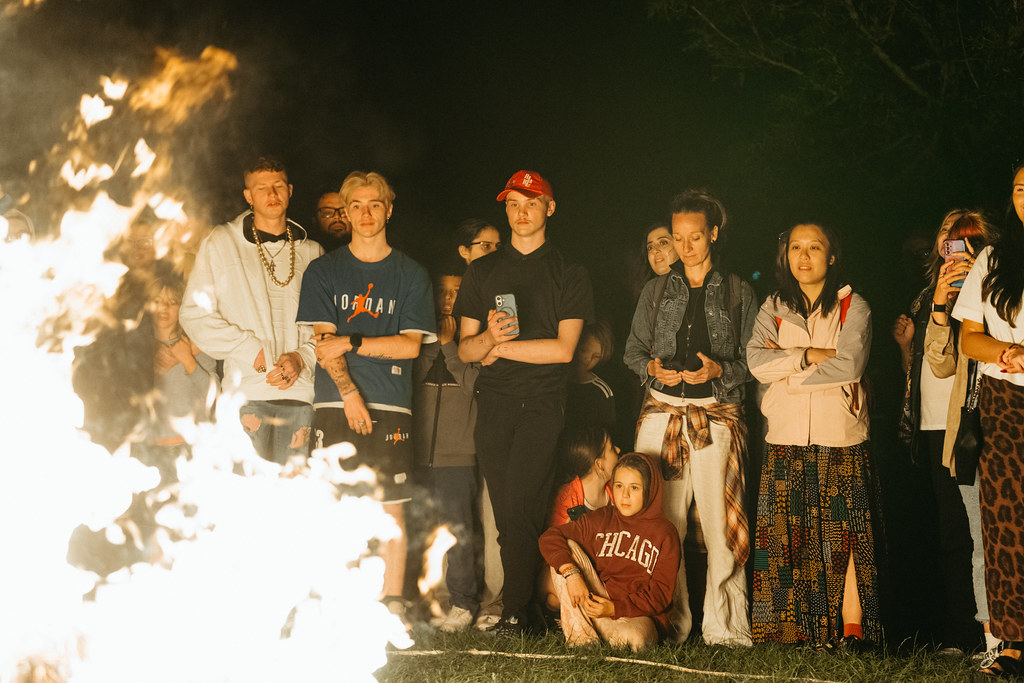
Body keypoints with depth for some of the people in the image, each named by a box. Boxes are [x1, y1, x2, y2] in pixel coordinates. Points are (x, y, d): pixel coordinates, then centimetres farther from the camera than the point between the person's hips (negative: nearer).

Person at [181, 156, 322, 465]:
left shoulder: (311, 253, 16)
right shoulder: (221, 243, 8)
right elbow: (195, 314, 3)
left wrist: (301, 358, -6)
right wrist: (251, 350, -6)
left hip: (300, 392, 2)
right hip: (247, 390, -2)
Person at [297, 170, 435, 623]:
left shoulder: (410, 275, 10)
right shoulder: (323, 272, 9)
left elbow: (411, 344, 2)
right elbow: (323, 342, 0)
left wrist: (352, 342, -8)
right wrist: (349, 392, -13)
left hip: (390, 406, 0)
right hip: (336, 403, 0)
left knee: (391, 508, 0)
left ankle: (393, 602, 6)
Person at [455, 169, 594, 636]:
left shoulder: (569, 275, 10)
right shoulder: (482, 272, 18)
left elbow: (563, 349, -2)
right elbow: (465, 349, 12)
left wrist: (502, 347, -2)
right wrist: (489, 338, -11)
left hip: (542, 403, -3)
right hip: (494, 403, 3)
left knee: (519, 509, -15)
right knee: (507, 514, 1)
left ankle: (515, 612, -12)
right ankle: (525, 606, 7)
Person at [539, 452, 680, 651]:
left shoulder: (665, 534, -2)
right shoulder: (600, 519, 8)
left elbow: (661, 594, -6)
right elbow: (550, 537, -3)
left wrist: (615, 609, -19)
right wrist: (571, 573, -22)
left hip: (637, 614, -3)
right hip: (595, 600, 4)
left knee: (636, 638, -40)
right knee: (567, 547, -15)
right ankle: (581, 637, -21)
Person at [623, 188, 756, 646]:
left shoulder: (738, 293, 10)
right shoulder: (656, 291, 16)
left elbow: (752, 360, 8)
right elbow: (633, 351, 17)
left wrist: (719, 370, -10)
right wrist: (653, 368, -4)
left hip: (716, 417, -2)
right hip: (662, 414, 2)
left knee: (720, 522, -8)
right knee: (661, 523, -3)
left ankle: (724, 627, -2)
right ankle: (668, 623, 5)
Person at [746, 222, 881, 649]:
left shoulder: (852, 307, 6)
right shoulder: (773, 309, 13)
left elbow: (850, 363, -10)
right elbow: (757, 362, -3)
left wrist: (788, 373, -5)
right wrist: (812, 355, -10)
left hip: (840, 437, -2)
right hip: (787, 438, 2)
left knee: (844, 532, -5)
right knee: (790, 534, -2)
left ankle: (851, 627, 1)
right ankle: (797, 629, 2)